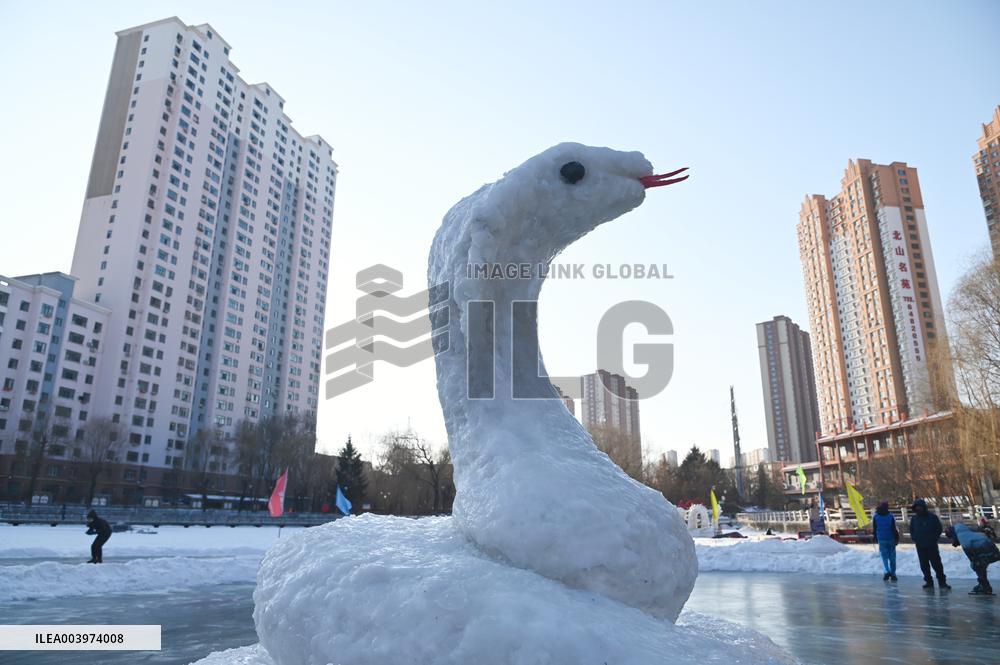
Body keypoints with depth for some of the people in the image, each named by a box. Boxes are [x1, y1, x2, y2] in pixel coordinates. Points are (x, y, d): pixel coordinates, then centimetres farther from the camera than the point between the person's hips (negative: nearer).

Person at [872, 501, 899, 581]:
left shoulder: (875, 516, -1)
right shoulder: (891, 516, -8)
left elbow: (874, 529, 5)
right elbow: (894, 529, -10)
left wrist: (876, 538, 16)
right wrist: (897, 539, -5)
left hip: (881, 539, 1)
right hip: (891, 539, -1)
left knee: (884, 556, 6)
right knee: (892, 557, 9)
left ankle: (887, 571, -14)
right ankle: (893, 574, 12)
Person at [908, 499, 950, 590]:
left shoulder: (932, 517, -3)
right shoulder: (914, 518, 5)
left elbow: (939, 529, 3)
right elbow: (911, 530, 16)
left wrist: (934, 538, -5)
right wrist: (915, 539, 3)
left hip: (932, 546, -3)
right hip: (920, 546, 3)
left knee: (936, 564, -2)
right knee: (924, 565, 6)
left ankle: (942, 582, 7)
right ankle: (928, 581, 14)